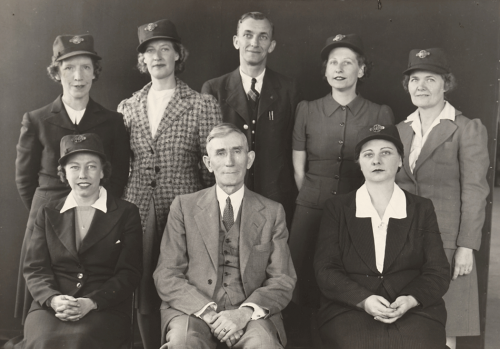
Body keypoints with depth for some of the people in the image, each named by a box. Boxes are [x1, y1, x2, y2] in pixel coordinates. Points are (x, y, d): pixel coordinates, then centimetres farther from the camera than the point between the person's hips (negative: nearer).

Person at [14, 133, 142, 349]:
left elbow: (129, 273, 0)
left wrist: (90, 302, -15)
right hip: (51, 306, 2)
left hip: (106, 309, -2)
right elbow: (35, 269, 8)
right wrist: (53, 299, -13)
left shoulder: (126, 214, 8)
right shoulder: (47, 213, 16)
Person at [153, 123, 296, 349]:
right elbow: (166, 277, 1)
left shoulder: (272, 212, 9)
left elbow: (283, 280, 5)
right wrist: (208, 312, -15)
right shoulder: (183, 207, 7)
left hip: (251, 316, 1)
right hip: (194, 311, 0)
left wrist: (246, 312, -15)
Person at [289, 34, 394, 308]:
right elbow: (298, 170, 8)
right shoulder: (307, 110, 6)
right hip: (310, 212, 1)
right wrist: (317, 199, 8)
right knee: (306, 286, 2)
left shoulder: (380, 115, 3)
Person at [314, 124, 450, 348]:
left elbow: (438, 272, 8)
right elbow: (325, 270, 2)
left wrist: (410, 300, -13)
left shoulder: (422, 209, 13)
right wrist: (364, 300, -15)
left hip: (415, 310, 1)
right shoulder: (336, 209, 10)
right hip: (350, 308, -1)